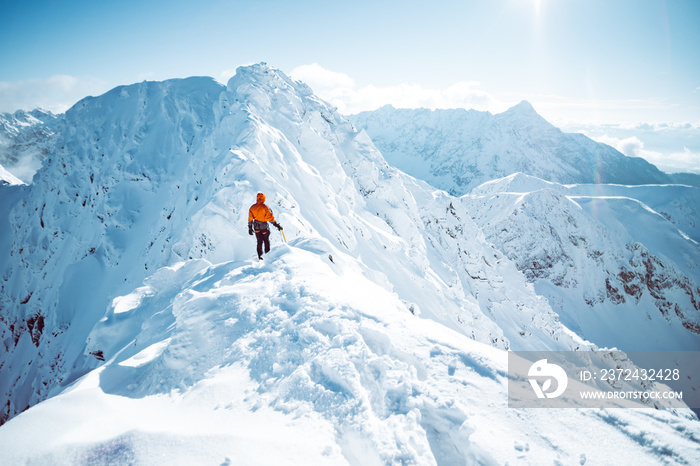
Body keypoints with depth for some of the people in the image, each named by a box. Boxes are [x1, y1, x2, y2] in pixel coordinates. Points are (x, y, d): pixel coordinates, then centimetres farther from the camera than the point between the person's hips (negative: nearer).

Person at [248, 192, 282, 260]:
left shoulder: (252, 207, -2)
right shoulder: (265, 207, -17)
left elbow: (250, 218, 3)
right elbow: (270, 217, -19)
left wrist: (250, 228, 10)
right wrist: (276, 225, -13)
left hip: (256, 227, 4)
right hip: (264, 227, -4)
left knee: (259, 242, 14)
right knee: (266, 241, 14)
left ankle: (260, 256, 11)